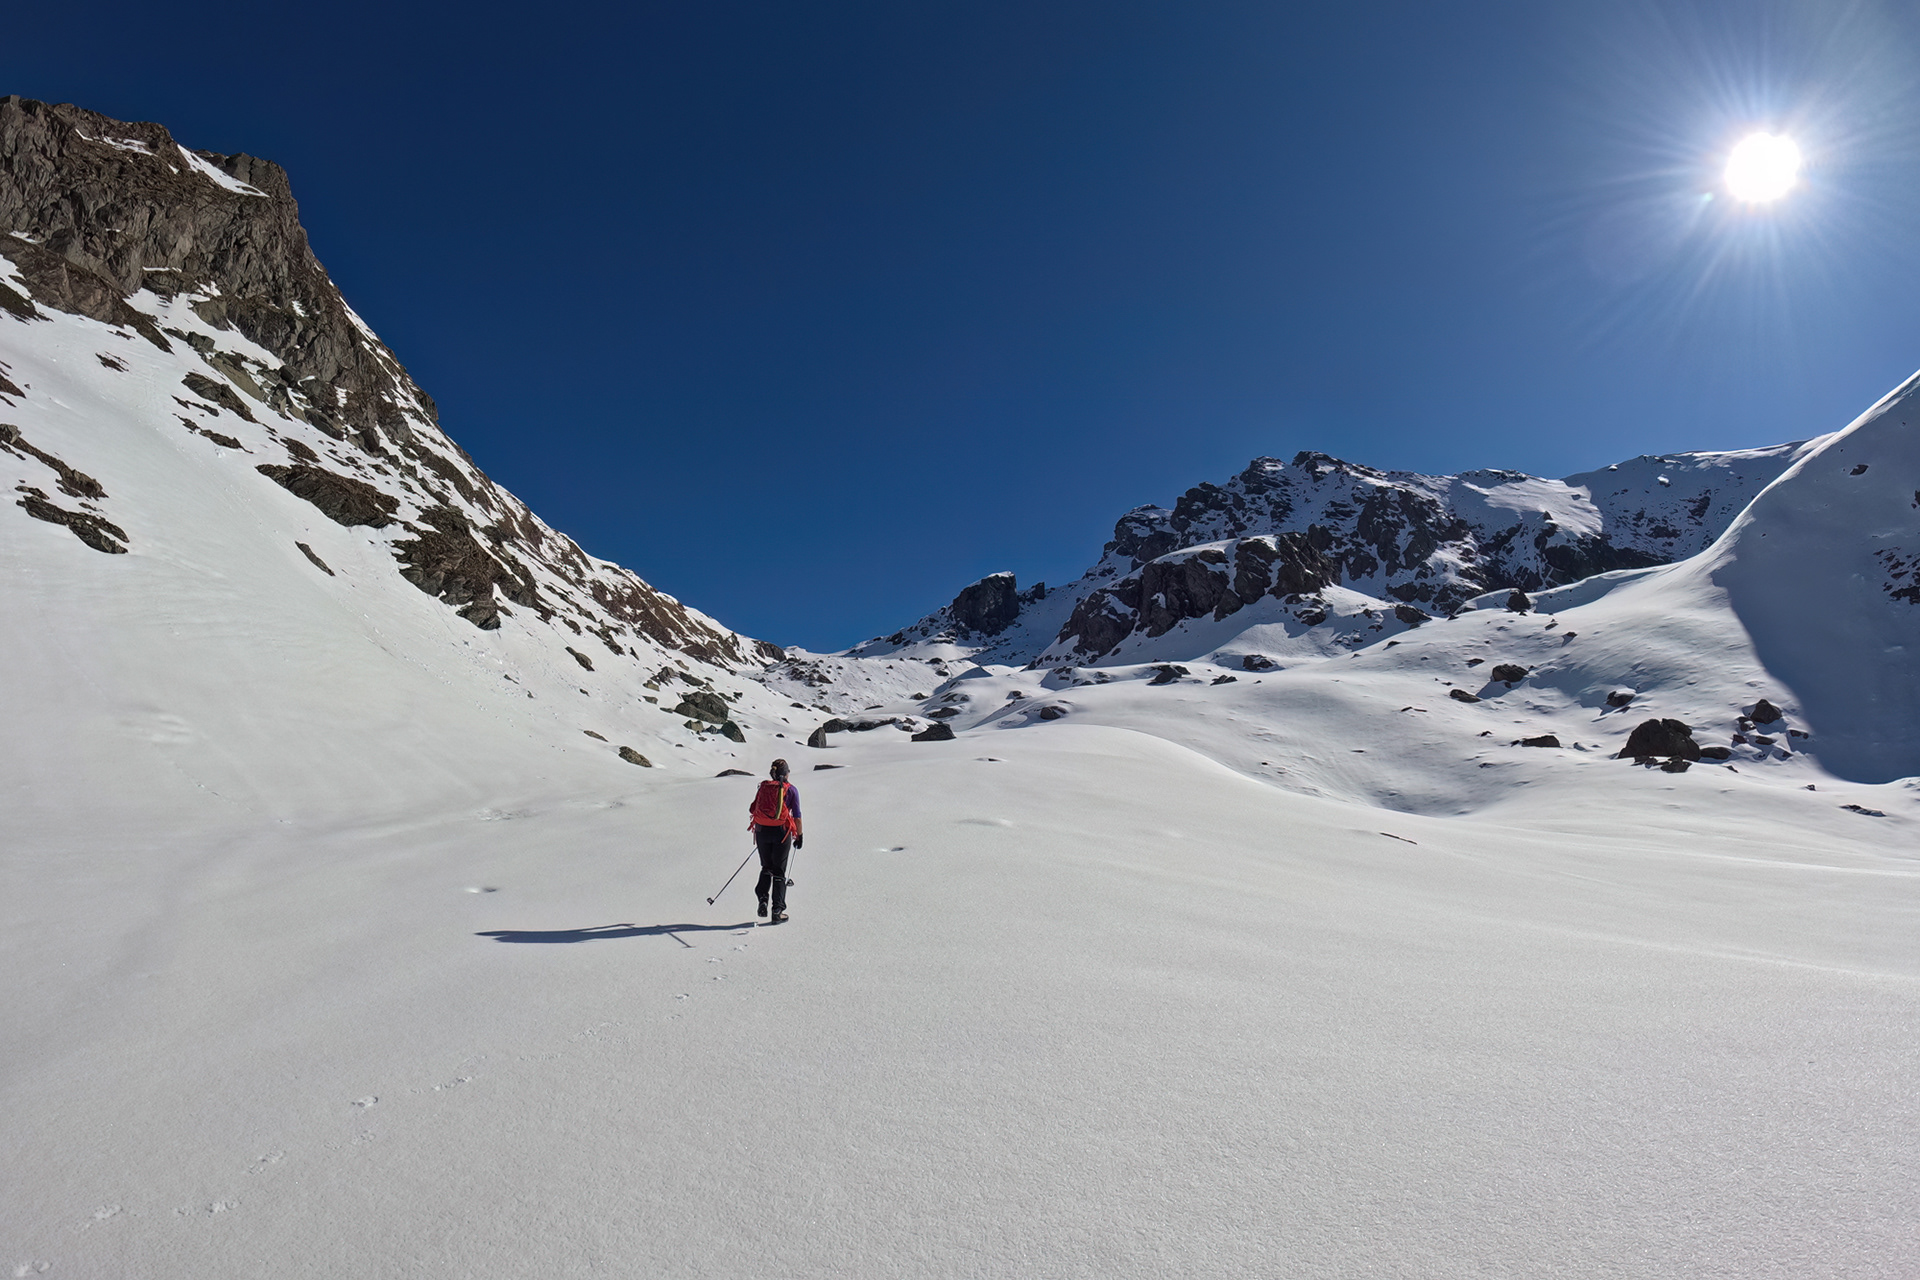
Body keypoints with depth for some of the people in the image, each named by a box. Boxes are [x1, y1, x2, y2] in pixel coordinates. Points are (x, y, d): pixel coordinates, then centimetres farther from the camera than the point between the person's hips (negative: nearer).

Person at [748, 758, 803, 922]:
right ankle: (777, 910, 5)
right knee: (779, 871, 8)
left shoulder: (763, 787, 5)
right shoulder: (791, 790, -3)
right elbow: (797, 815, -4)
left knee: (766, 867, 21)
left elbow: (753, 809, 7)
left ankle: (762, 899, 2)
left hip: (762, 831, 2)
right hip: (781, 832, -2)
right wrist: (799, 835, 5)